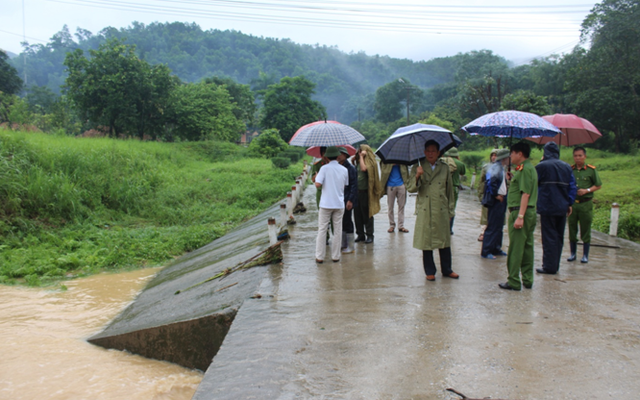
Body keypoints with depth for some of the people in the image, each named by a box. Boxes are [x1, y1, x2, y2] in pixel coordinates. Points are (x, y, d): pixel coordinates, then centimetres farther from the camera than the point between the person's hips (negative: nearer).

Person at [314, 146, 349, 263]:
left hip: (326, 204, -2)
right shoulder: (344, 170, 4)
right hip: (339, 204, 3)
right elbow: (345, 185, 12)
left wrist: (316, 177, 5)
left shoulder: (324, 168, -8)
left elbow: (318, 184, -15)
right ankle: (335, 256, 13)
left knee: (322, 230, 4)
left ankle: (319, 257, 6)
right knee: (337, 231, 10)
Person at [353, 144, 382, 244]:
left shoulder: (369, 162, -7)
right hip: (357, 191, 7)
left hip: (365, 191, -7)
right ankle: (360, 234, 18)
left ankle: (369, 235, 8)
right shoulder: (358, 162, 13)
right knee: (357, 214, 9)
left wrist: (361, 156, -17)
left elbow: (363, 168, -26)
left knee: (366, 214, -1)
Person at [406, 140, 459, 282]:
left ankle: (446, 270, 23)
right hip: (425, 211, -1)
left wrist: (450, 209, 11)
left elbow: (450, 190, 13)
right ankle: (430, 271, 16)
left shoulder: (444, 168, 8)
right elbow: (410, 188, -3)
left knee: (445, 240, 7)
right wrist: (417, 176, -20)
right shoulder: (418, 168, 3)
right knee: (426, 242, 3)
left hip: (441, 211, 2)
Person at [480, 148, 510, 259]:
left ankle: (496, 249, 25)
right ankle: (486, 251, -1)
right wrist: (496, 195, -22)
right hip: (496, 201, -10)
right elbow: (491, 181, -30)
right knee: (492, 226, -6)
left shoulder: (501, 168, 14)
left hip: (501, 200, 10)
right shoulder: (496, 168, -16)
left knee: (499, 226, 16)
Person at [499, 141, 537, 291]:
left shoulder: (524, 169, -14)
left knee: (515, 248, -5)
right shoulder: (529, 167, 18)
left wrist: (520, 216, -24)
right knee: (527, 246, 13)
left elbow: (525, 194, -21)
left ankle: (514, 282, -1)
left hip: (521, 212, -10)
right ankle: (527, 280, 19)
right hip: (530, 212, 10)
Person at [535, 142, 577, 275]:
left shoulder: (542, 166, -8)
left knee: (549, 237, -2)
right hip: (562, 207, 5)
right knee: (559, 237, 13)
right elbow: (572, 187, 8)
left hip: (547, 207, -5)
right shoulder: (567, 167, 8)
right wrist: (570, 203, 12)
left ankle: (549, 266, 0)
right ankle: (555, 265, 20)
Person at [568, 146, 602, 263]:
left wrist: (587, 190, -10)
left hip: (585, 204, -2)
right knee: (572, 229, 7)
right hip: (571, 203, 2)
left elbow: (598, 185, 4)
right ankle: (573, 254, 18)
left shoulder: (591, 170, 0)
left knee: (586, 230, 3)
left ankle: (585, 255, 12)